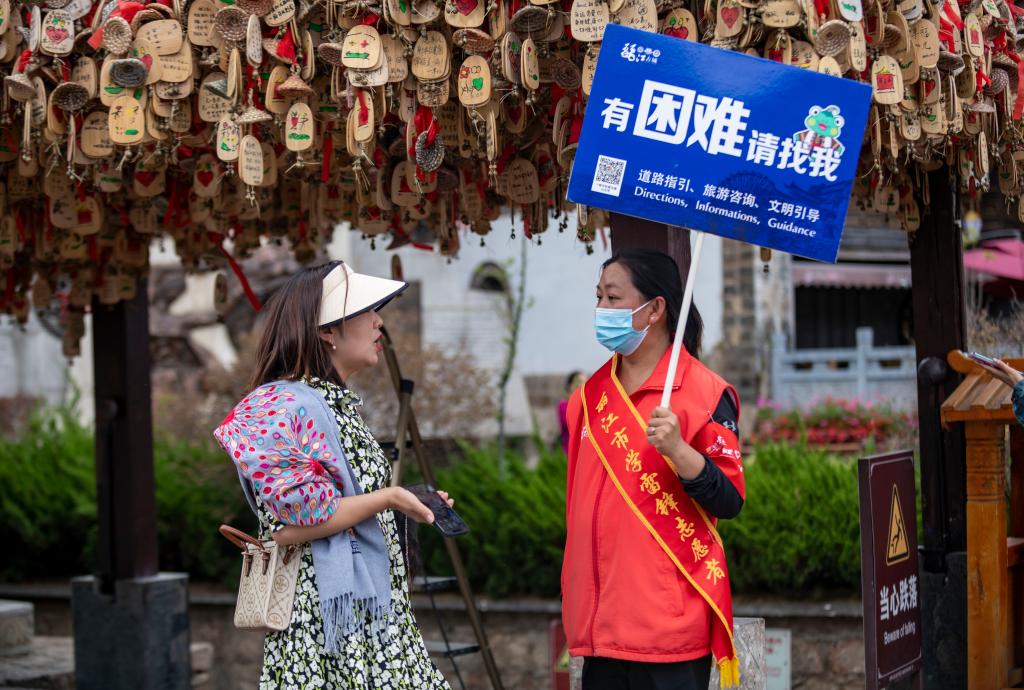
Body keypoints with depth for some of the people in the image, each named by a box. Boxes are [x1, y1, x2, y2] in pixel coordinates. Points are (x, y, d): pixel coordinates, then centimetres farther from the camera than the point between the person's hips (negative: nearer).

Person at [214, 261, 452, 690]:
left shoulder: (337, 403, 12)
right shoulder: (289, 406, -15)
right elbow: (291, 524, -22)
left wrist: (406, 504, 11)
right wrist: (388, 499, -16)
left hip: (368, 606, 9)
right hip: (323, 615, -9)